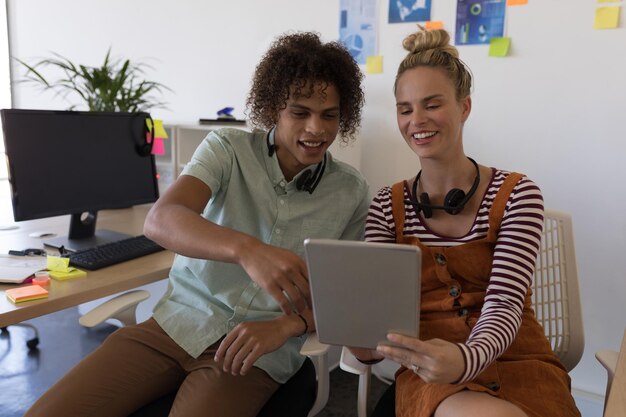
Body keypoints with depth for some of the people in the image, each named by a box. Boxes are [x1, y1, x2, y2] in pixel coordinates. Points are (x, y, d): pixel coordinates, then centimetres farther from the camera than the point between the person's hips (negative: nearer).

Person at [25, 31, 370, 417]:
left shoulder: (353, 194, -1)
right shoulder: (227, 149, -4)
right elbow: (161, 220, -21)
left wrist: (286, 326, -20)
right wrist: (245, 249, -40)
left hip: (258, 351, 0)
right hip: (177, 322, 1)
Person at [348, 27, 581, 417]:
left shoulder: (517, 194, -2)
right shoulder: (387, 206, 3)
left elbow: (504, 304, -12)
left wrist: (465, 358, -33)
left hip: (515, 361, 1)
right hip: (430, 371, 0)